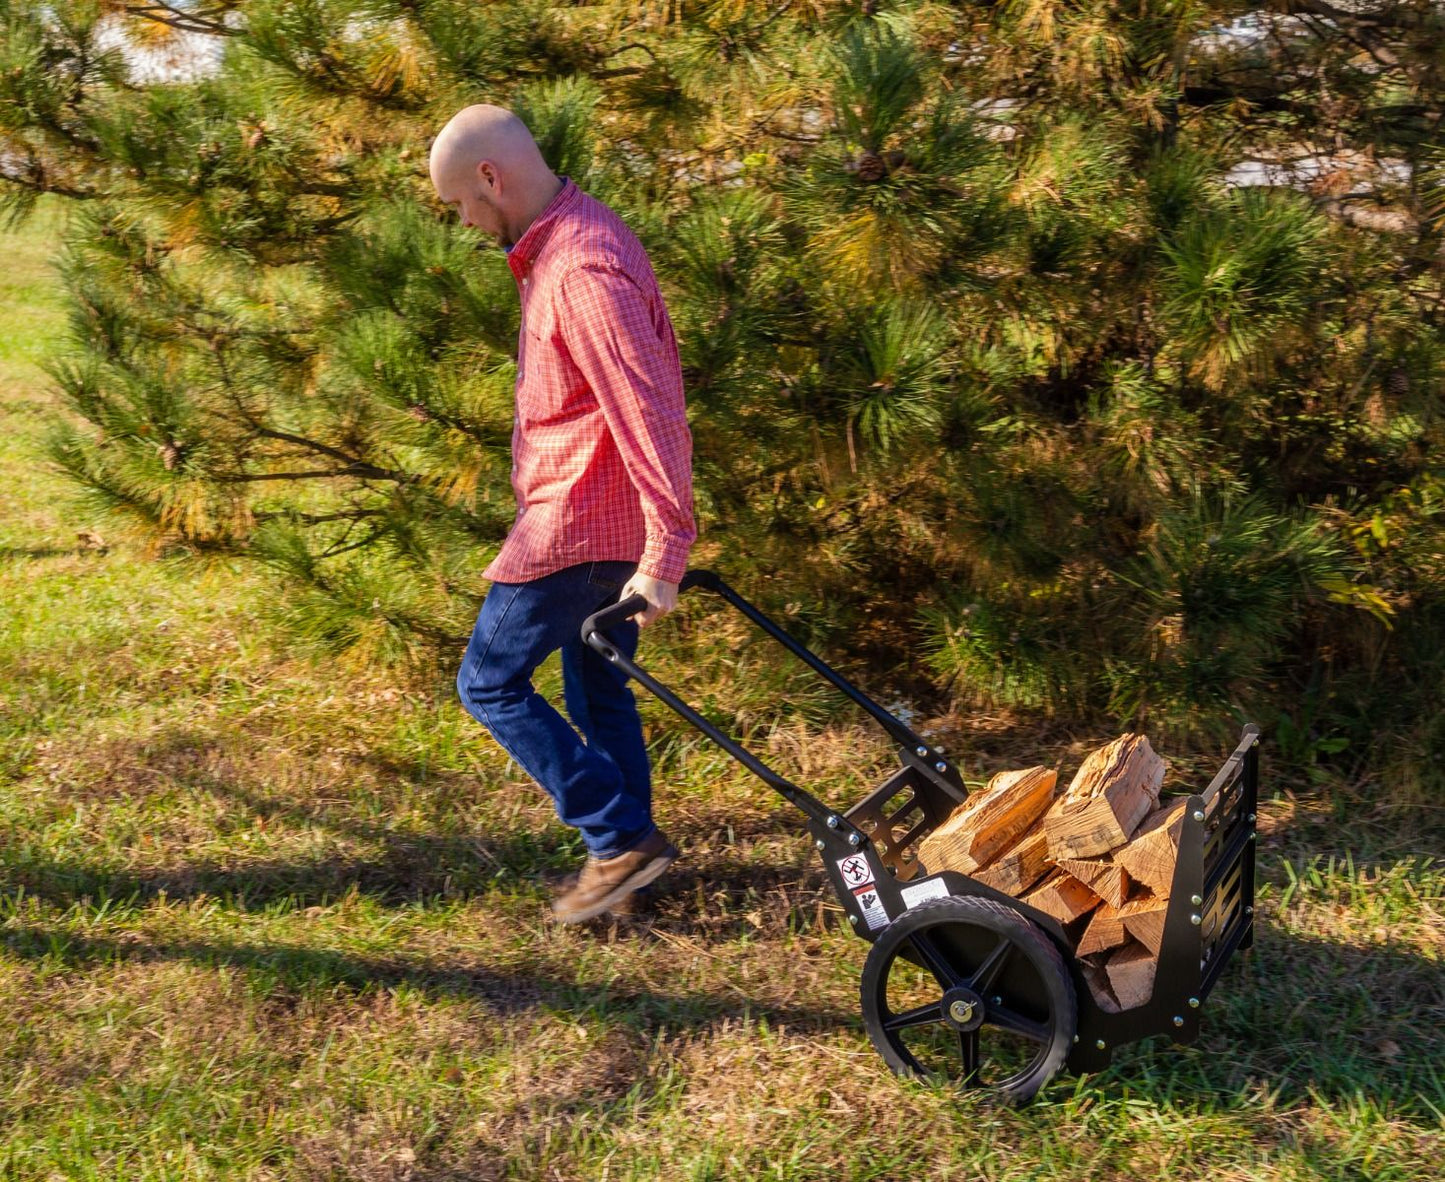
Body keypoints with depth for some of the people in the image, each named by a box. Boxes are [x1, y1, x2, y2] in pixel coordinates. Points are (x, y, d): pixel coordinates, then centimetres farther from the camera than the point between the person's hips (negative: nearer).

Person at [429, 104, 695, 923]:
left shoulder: (582, 270, -22)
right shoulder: (565, 242, 12)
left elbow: (651, 412, -28)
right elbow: (658, 363, 20)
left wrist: (665, 554, -29)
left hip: (578, 525, -10)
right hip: (606, 523, 10)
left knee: (490, 682, 1)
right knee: (597, 689, 17)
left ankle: (622, 838, 2)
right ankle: (624, 857, 26)